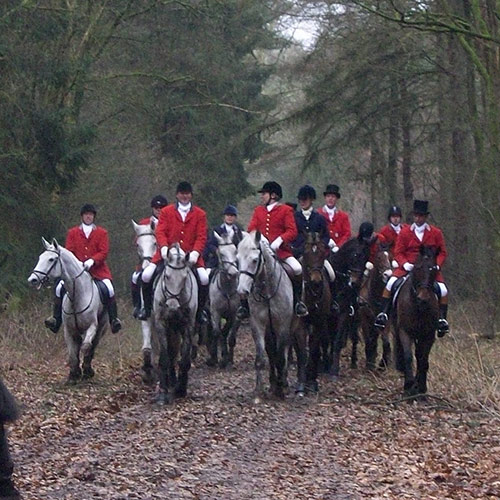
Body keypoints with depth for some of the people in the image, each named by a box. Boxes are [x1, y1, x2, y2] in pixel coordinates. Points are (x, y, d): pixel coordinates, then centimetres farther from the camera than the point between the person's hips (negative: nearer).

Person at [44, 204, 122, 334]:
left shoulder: (102, 233, 9)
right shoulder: (73, 232, 12)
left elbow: (104, 252, -1)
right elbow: (69, 252, 6)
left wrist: (92, 261, -19)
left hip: (98, 269, -1)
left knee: (109, 288, -25)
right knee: (60, 287, -17)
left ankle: (114, 319, -19)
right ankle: (56, 319, -13)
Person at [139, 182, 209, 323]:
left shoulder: (200, 214, 8)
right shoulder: (166, 212, 9)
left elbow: (201, 236, 2)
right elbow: (160, 232, 0)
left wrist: (195, 253, -16)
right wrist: (164, 248, -19)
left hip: (190, 254, 0)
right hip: (168, 252, 0)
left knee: (204, 279, -20)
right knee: (146, 275, -16)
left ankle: (200, 310, 1)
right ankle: (147, 307, 5)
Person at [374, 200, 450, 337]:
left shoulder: (436, 233, 3)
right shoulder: (405, 232, 2)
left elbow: (442, 252, 7)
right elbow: (398, 252, 3)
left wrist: (436, 265, -11)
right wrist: (405, 263, -16)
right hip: (408, 267, 0)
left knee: (443, 290, -18)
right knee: (391, 283, -21)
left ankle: (442, 319, -3)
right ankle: (383, 313, -13)